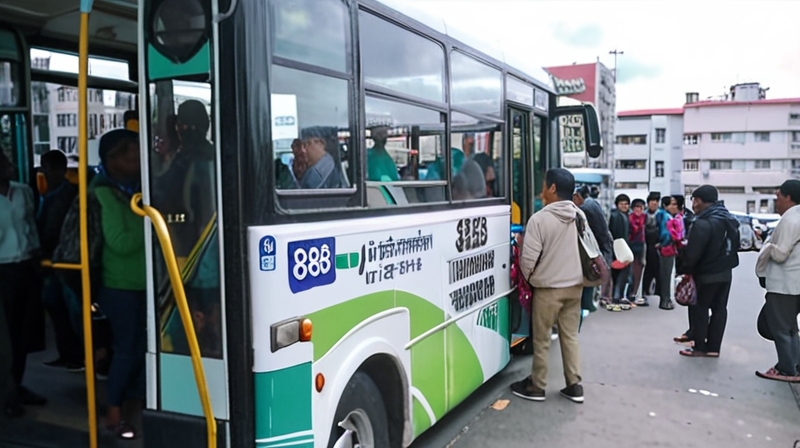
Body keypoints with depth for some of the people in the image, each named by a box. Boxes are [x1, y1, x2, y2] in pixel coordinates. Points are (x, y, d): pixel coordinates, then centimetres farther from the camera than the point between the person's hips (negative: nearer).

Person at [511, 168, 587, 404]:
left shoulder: (540, 219, -19)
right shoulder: (580, 216, 1)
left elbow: (528, 259, -17)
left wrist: (528, 278, 3)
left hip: (548, 288, -6)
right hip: (574, 285, 6)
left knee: (541, 339, 7)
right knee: (570, 336, 15)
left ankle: (536, 387, 19)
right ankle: (574, 386, 19)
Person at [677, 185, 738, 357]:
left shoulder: (703, 223, -22)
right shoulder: (730, 220, 9)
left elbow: (692, 253, -23)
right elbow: (735, 246, 14)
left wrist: (683, 270, -9)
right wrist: (726, 263, 16)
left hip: (706, 275, -8)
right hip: (726, 273, 8)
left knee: (699, 309, 4)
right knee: (719, 309, 11)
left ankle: (699, 347, 9)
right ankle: (713, 347, 16)